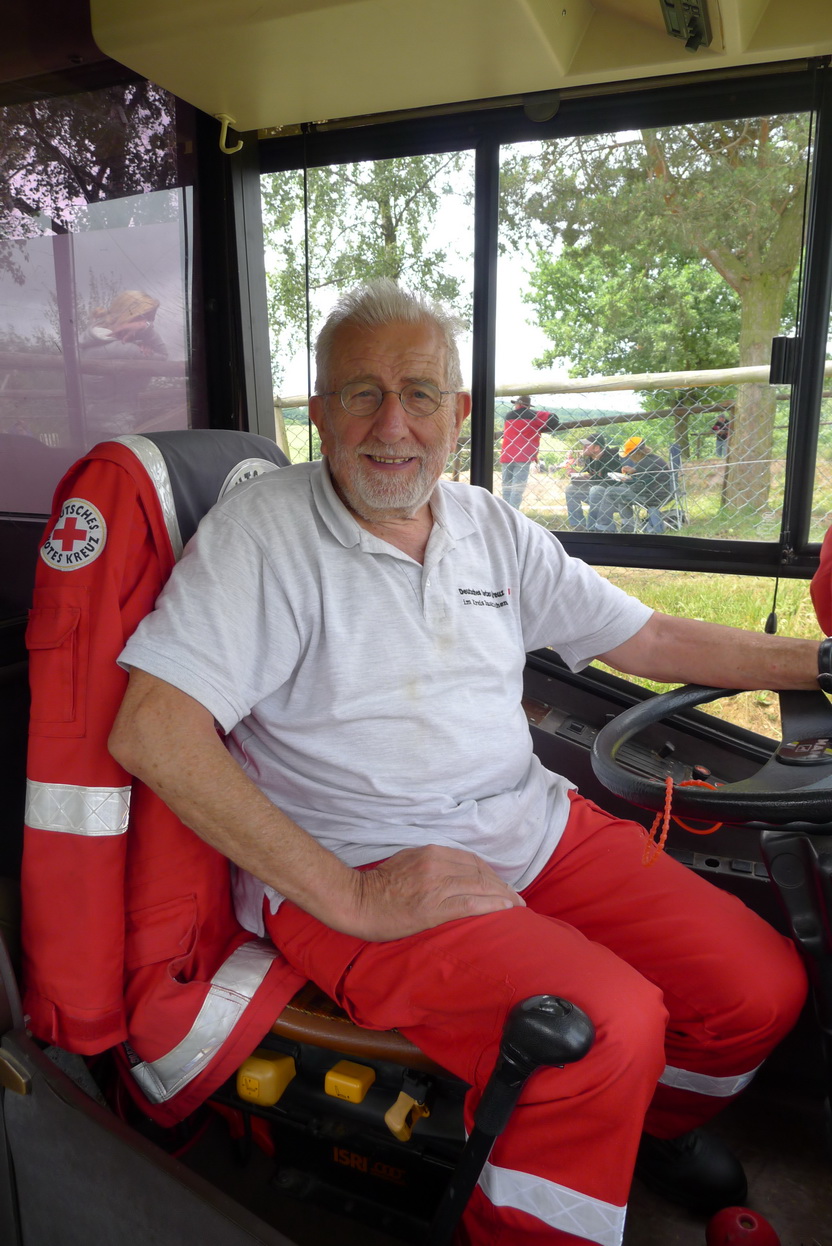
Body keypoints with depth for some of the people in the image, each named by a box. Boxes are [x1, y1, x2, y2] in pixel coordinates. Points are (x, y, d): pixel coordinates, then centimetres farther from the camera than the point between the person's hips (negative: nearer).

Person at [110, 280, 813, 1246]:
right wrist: (347, 895, -21)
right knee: (605, 1022, -28)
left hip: (532, 829, 6)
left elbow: (652, 639, 16)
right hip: (353, 871, -5)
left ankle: (649, 1122, 31)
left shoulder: (493, 529, 10)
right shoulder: (263, 530, -8)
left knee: (763, 987, -3)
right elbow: (150, 731, -19)